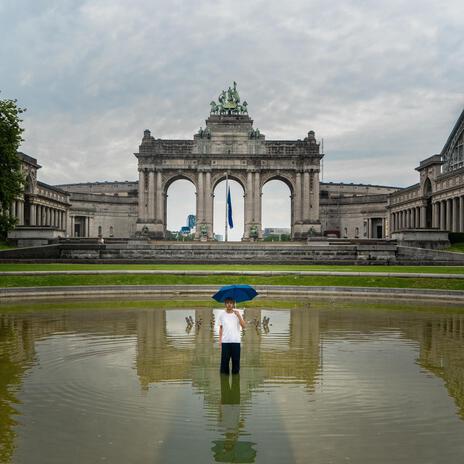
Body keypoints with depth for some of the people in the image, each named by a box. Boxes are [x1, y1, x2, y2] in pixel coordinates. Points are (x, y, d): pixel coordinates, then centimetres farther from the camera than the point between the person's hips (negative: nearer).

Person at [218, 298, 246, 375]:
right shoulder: (222, 314, 6)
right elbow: (221, 328, 10)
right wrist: (220, 340, 3)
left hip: (236, 341, 0)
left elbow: (243, 326, -7)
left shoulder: (237, 314, 3)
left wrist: (238, 316, -17)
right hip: (225, 342, 0)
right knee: (224, 360, 3)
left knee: (236, 360, 4)